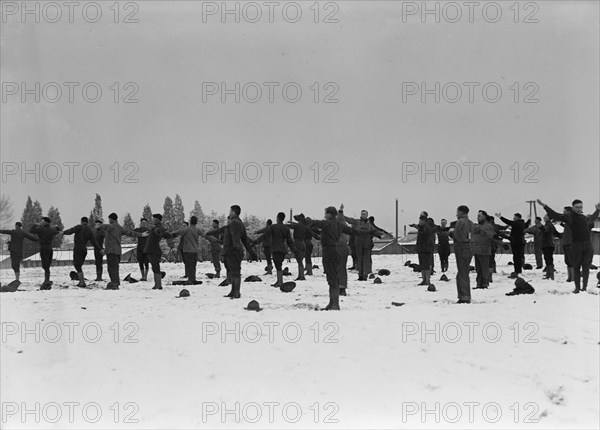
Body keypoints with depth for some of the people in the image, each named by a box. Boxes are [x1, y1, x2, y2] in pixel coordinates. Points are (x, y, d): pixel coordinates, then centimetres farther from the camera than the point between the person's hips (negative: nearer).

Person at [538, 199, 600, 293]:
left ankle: (584, 287, 8)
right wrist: (544, 206, -17)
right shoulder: (569, 217, 1)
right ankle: (577, 287, 8)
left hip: (588, 245, 4)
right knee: (576, 267, 0)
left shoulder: (585, 217, 17)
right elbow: (555, 215, -9)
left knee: (586, 267, 2)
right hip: (576, 245, -4)